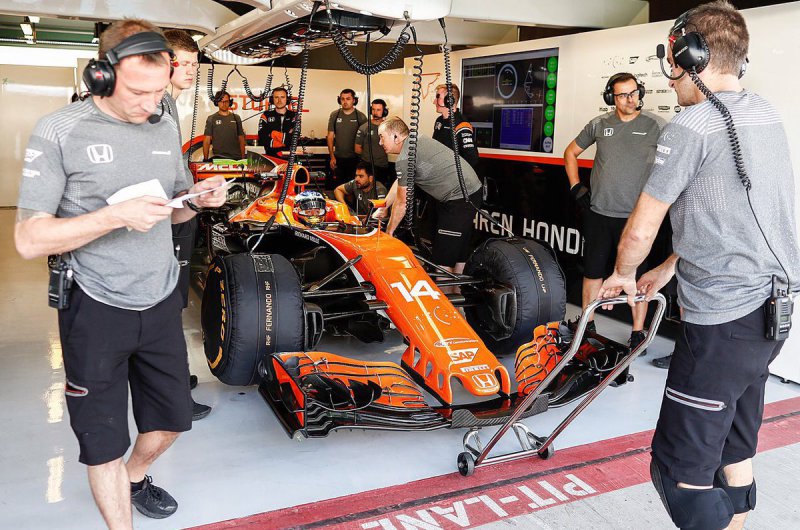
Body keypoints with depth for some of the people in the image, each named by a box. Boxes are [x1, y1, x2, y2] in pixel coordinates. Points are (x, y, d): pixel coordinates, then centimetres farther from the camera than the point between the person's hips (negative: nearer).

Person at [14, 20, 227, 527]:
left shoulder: (165, 126, 4)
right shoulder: (59, 131, -12)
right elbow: (29, 238, -14)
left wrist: (199, 198, -7)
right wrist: (115, 216, -26)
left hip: (162, 303, 5)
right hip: (97, 310, -5)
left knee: (172, 416, 18)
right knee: (102, 434, 8)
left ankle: (134, 478, 48)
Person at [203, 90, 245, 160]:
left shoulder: (236, 118, 13)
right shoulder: (211, 119, 6)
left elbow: (241, 139, 14)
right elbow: (207, 141, 3)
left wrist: (243, 157, 7)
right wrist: (205, 159, -5)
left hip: (236, 158, 2)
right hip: (219, 157, -2)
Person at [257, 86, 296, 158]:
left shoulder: (294, 116, 9)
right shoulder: (266, 116, 8)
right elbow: (262, 140, -3)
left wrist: (274, 134, -5)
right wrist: (286, 137, -5)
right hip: (271, 156, 0)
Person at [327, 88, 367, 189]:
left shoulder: (361, 116, -1)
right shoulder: (334, 115, 5)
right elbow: (330, 136, 6)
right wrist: (332, 157, -1)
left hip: (355, 158, -2)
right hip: (338, 158, 2)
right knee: (334, 187, 3)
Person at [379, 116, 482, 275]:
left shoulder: (405, 158, -17)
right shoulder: (415, 141, 11)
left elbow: (401, 203, -9)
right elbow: (399, 183, 21)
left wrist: (389, 231, 3)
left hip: (461, 198, -10)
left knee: (443, 257, -7)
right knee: (458, 247, 20)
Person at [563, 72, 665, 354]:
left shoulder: (655, 125, -3)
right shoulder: (599, 124, 6)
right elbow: (571, 152, 18)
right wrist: (576, 187, 8)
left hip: (636, 217, -3)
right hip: (598, 214, 3)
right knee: (593, 272, 12)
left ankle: (638, 333, 18)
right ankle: (588, 325, 27)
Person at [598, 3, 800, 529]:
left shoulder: (691, 126, -14)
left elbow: (640, 231, -9)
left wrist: (624, 273, 11)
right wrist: (668, 269, 24)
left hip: (721, 319, -9)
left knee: (680, 471, -2)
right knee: (735, 451, 20)